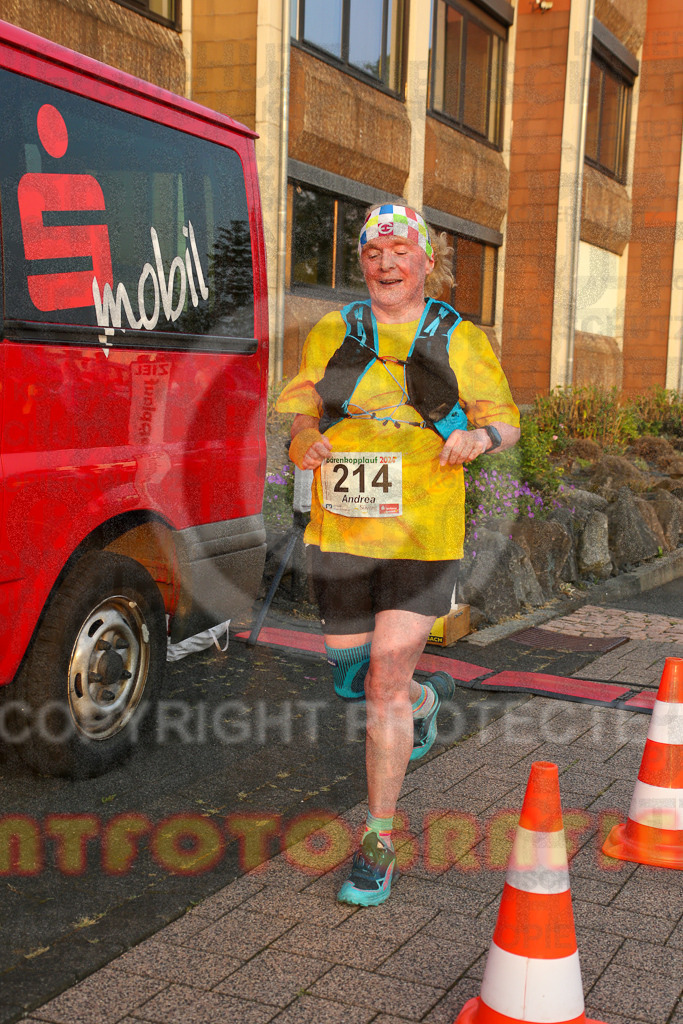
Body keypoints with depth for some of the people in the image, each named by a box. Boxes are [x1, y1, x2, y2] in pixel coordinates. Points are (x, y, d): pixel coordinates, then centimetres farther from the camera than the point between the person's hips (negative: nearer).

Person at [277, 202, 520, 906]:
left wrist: (477, 437, -12)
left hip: (422, 537, -3)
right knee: (353, 683, 12)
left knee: (387, 682, -8)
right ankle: (428, 698, 48)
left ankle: (379, 841, 7)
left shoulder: (461, 342, 5)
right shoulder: (332, 334, 9)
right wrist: (302, 439, -10)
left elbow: (506, 420, 12)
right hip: (339, 533, 3)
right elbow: (295, 408, 14)